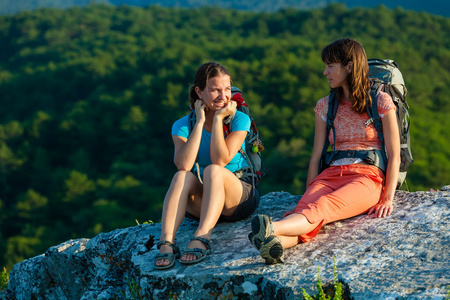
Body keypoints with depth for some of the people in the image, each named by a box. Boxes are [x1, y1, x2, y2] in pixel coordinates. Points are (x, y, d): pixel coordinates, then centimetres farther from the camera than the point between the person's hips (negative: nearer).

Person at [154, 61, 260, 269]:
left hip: (239, 198, -1)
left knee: (213, 171, -33)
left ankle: (200, 239, -49)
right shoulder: (183, 125, -1)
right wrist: (200, 122, -16)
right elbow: (184, 165, -21)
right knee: (183, 176, -31)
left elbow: (220, 160, -19)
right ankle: (166, 243, -45)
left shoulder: (239, 120, -5)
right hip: (200, 202, 2)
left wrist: (218, 119, -16)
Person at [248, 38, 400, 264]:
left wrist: (388, 199, -8)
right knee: (305, 208, -33)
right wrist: (308, 197, 3)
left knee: (322, 207, -37)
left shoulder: (380, 101, 4)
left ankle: (272, 229, -67)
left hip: (367, 177, -4)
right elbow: (316, 156, 15)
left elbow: (394, 155, 3)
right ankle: (275, 243, -65)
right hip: (332, 175, 4)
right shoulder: (325, 106, 17)